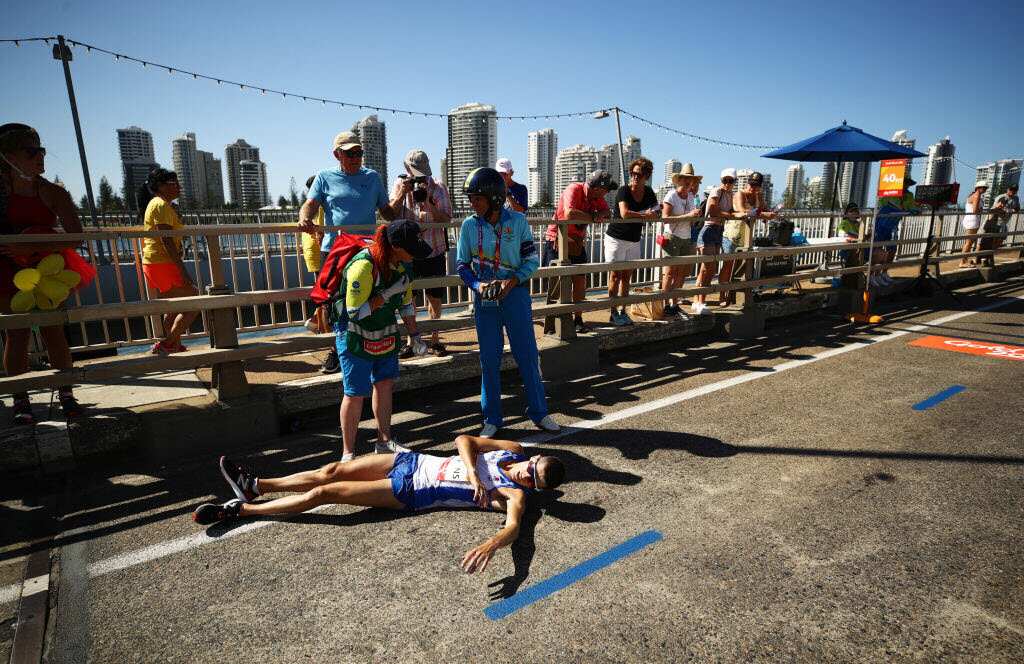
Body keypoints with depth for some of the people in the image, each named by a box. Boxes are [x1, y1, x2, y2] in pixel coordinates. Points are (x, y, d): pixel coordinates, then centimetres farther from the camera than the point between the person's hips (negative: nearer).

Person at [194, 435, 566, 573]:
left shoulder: (515, 494, -17)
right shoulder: (514, 450, -1)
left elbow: (514, 525, -38)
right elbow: (463, 440, 0)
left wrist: (491, 545, -59)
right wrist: (471, 469, -18)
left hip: (411, 493, -5)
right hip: (413, 461, 5)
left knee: (323, 493, -5)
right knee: (331, 471, 4)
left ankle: (239, 510, 13)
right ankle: (254, 486, 24)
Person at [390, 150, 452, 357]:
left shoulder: (438, 188, -4)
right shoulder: (400, 185, 3)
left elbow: (446, 220, -11)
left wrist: (429, 203, -24)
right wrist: (401, 194, -16)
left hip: (434, 252, -1)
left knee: (435, 298, 6)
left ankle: (434, 339, 20)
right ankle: (411, 339, 19)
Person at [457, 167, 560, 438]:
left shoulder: (517, 221, -6)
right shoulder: (469, 225, -2)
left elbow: (531, 260, -1)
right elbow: (463, 265, 5)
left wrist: (512, 281, -16)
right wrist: (477, 285, -13)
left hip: (515, 294, -1)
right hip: (484, 298, 1)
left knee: (527, 355, 5)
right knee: (489, 359, 7)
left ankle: (538, 411, 23)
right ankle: (492, 419, 21)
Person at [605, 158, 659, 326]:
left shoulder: (649, 193, 4)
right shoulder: (623, 190, -14)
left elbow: (657, 214, 7)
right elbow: (624, 213, -28)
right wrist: (645, 215, -17)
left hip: (634, 241, 5)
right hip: (616, 238, -5)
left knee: (627, 277, 7)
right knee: (616, 276, -2)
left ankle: (623, 312, 14)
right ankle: (613, 313, 3)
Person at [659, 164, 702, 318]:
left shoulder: (691, 196, 10)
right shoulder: (671, 196, -9)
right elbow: (665, 218, -20)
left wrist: (695, 213, -1)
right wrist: (688, 215, -24)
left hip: (686, 238, 6)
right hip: (672, 237, -6)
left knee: (681, 272, 7)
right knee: (670, 272, -5)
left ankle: (674, 304, 16)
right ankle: (665, 306, 2)